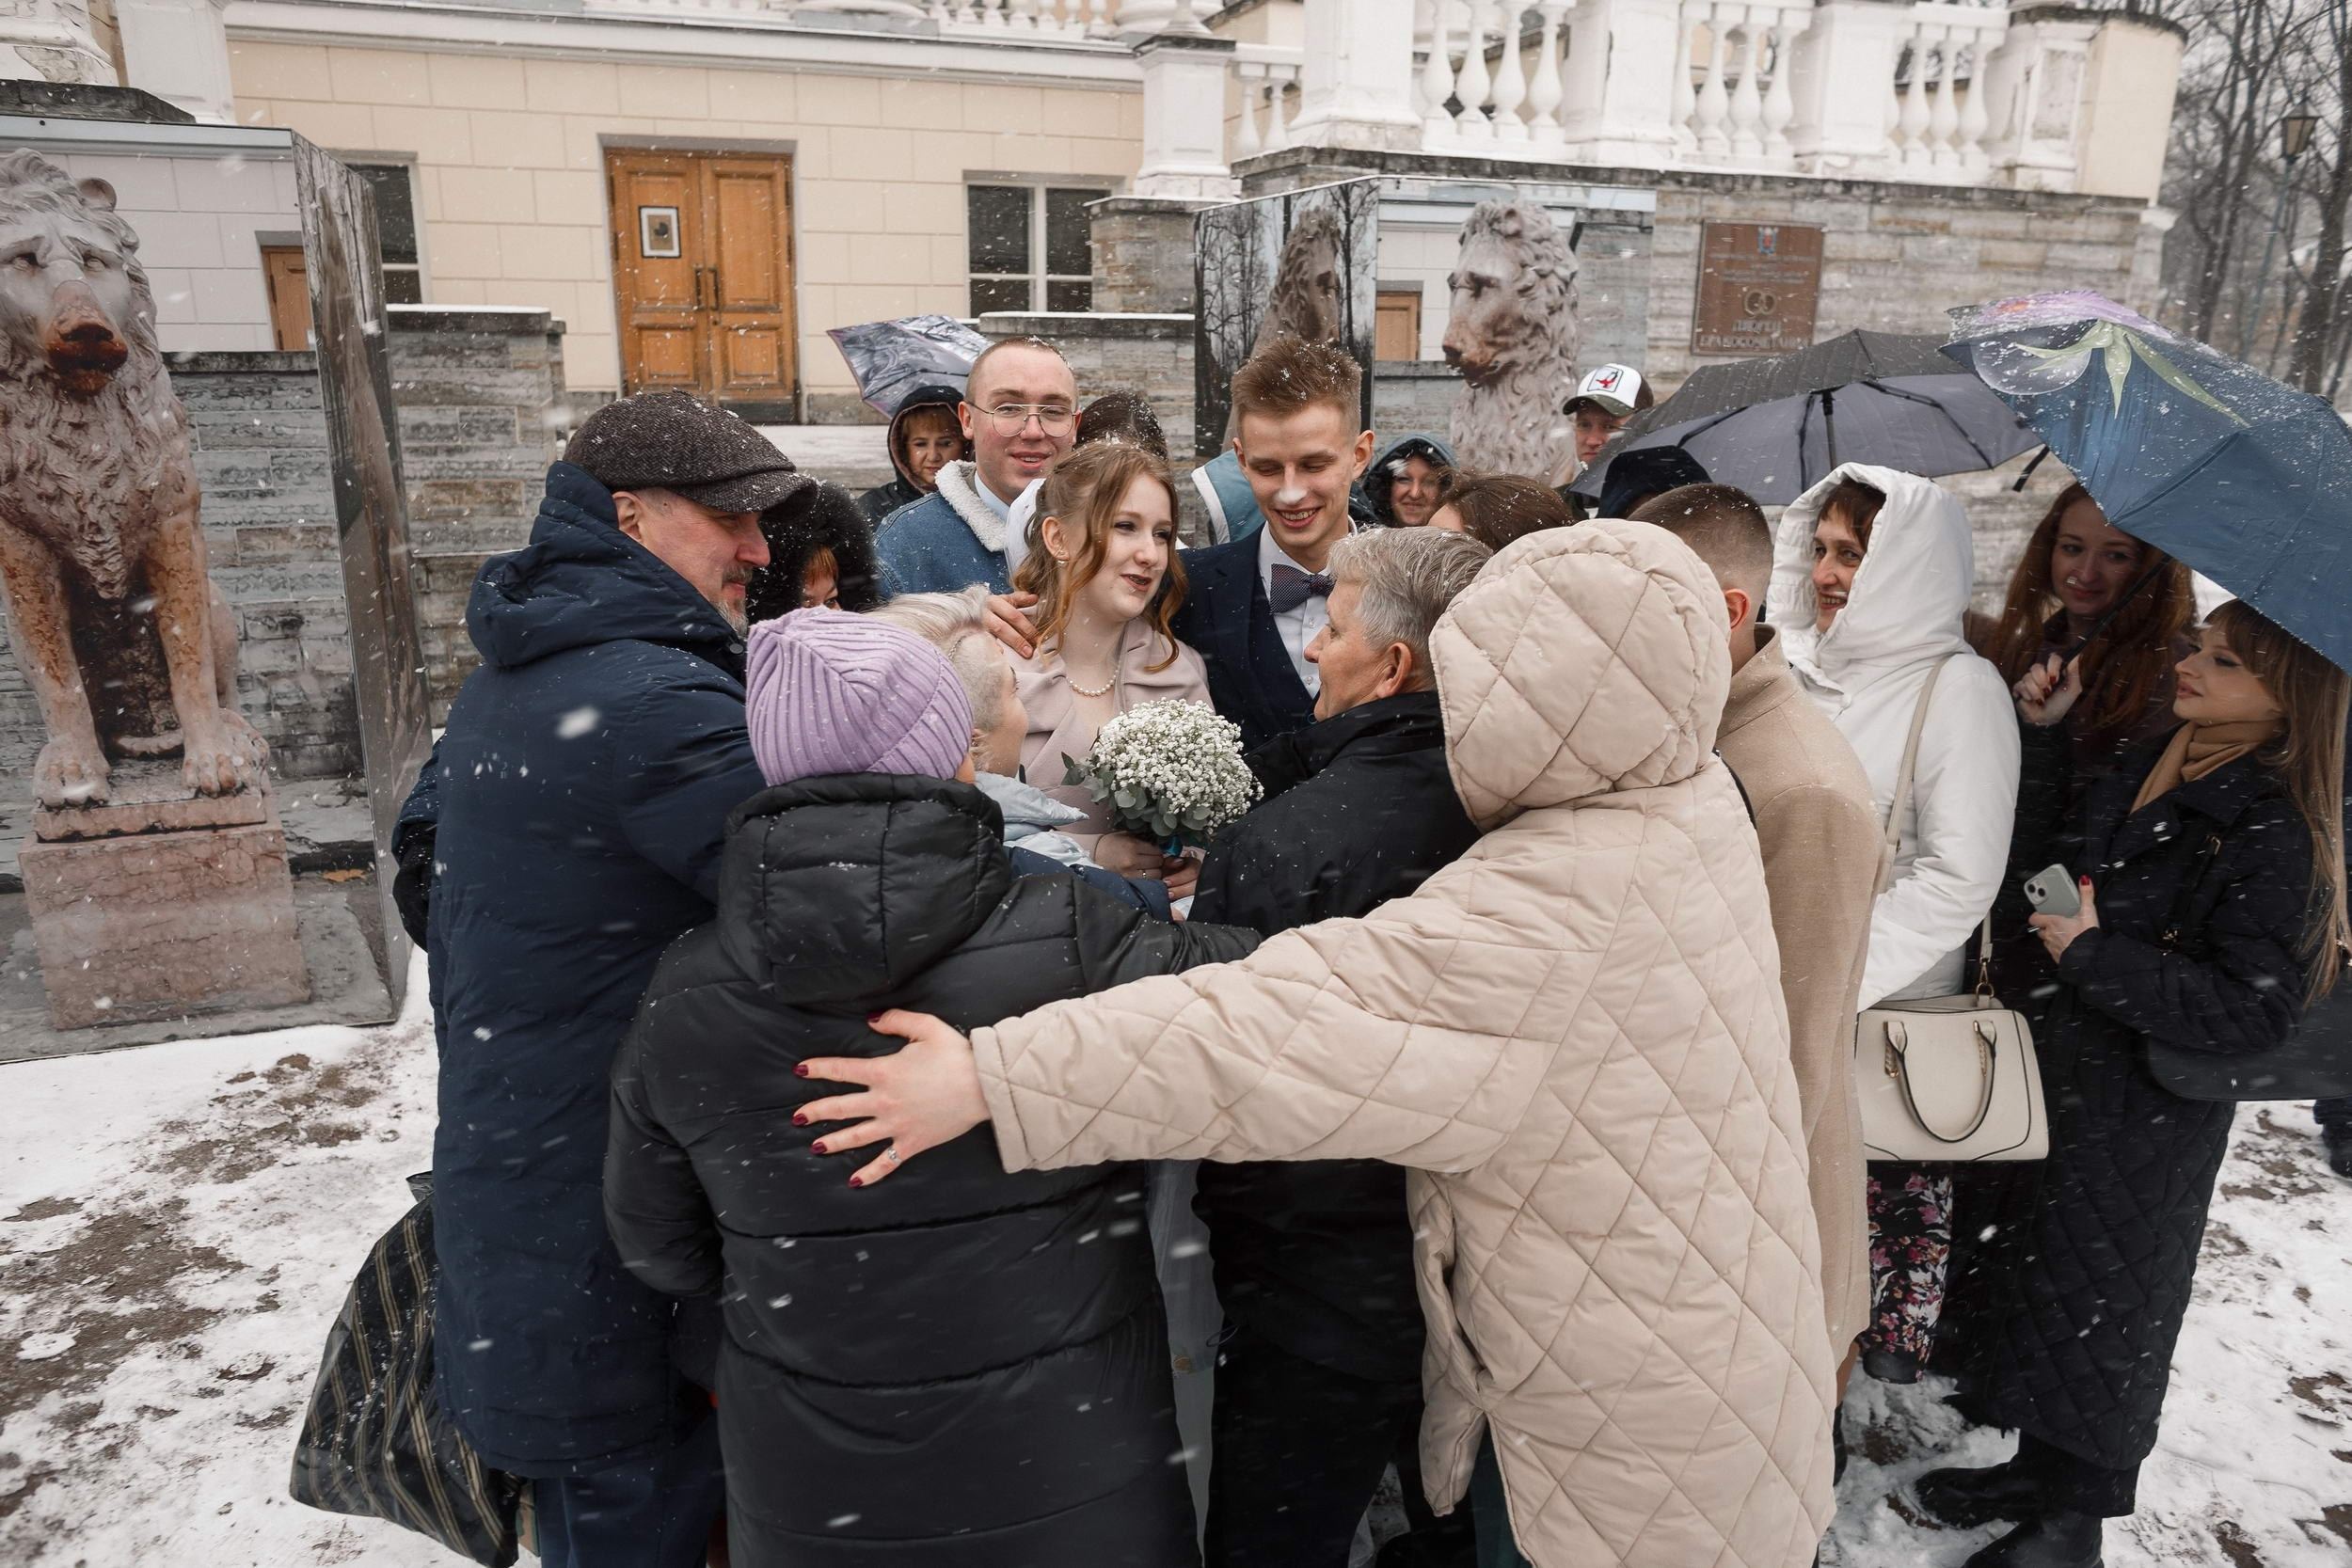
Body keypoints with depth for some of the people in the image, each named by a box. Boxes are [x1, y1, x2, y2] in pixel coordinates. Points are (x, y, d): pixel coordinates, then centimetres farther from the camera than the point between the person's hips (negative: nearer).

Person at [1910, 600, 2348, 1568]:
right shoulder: (2139, 769, 2)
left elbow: (2252, 1011, -22)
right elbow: (2045, 868, 8)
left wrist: (2096, 958, -24)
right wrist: (2043, 736, -1)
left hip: (2145, 1118, -7)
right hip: (2060, 1072, 7)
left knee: (2103, 1302, 9)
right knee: (2040, 1278, 19)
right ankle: (2039, 1471, 39)